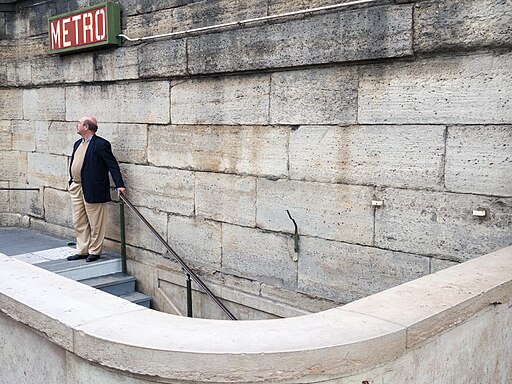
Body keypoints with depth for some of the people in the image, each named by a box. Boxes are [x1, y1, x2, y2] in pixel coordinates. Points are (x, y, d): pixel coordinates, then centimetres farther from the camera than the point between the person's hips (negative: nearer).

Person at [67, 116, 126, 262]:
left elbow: (112, 165, -16)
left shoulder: (101, 144, -13)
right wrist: (72, 182, 16)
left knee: (95, 224, 3)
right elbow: (74, 164, 19)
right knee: (79, 223, 14)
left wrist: (119, 185, -21)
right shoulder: (78, 144, 14)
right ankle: (82, 251, 24)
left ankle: (94, 251, 15)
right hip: (76, 188, 9)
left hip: (93, 190, -8)